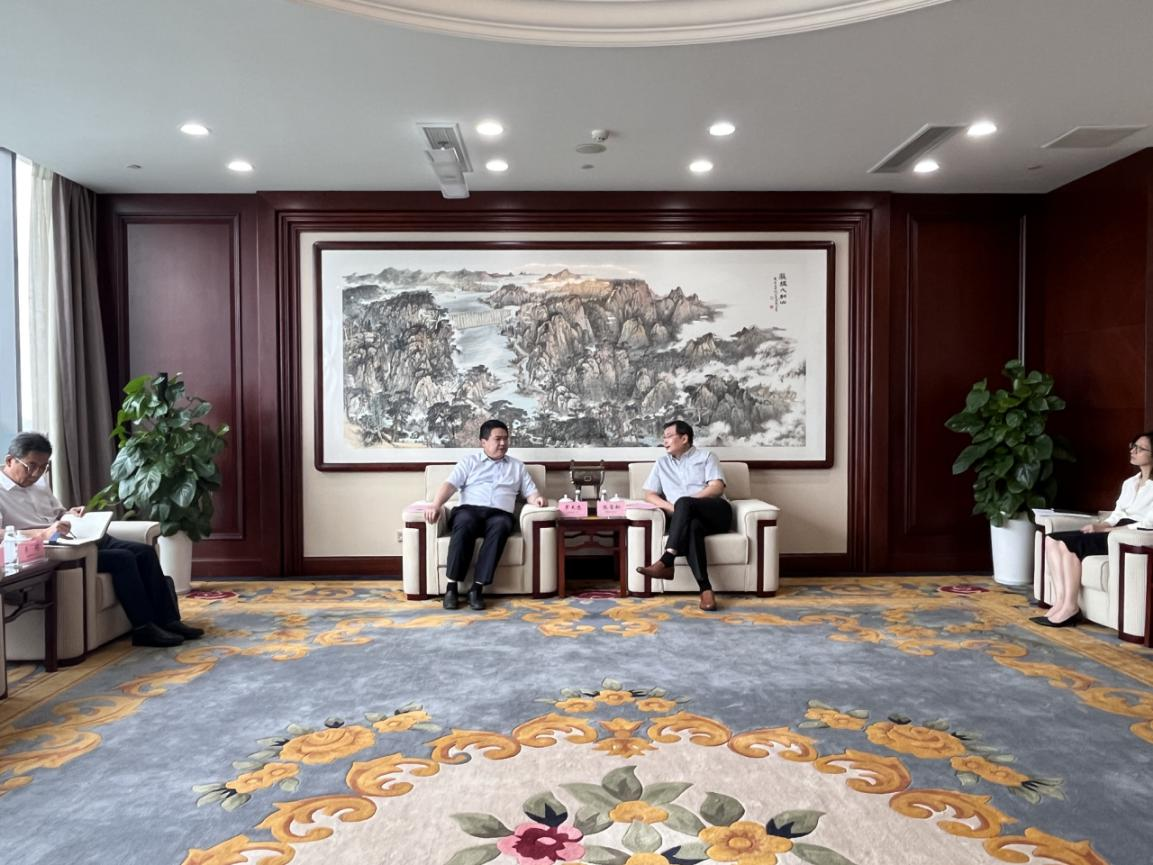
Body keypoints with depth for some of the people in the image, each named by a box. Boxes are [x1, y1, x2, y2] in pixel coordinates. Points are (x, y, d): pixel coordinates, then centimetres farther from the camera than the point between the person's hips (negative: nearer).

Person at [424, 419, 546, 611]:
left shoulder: (517, 466, 26)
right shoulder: (469, 461, 19)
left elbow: (530, 492, 19)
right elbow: (450, 484, 5)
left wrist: (537, 498, -7)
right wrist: (436, 504, -14)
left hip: (499, 514, 1)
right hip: (469, 510, -1)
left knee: (500, 526, -36)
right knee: (465, 523, -38)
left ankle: (477, 587, -38)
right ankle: (452, 586, -34)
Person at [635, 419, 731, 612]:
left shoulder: (705, 456, 13)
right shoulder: (662, 463, 24)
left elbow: (717, 487, -1)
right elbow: (649, 495, 14)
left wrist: (681, 505, -12)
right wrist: (671, 508, -7)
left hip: (717, 511, -2)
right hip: (690, 517, 2)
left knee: (684, 502, -34)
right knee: (692, 527, -37)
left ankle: (666, 562, -44)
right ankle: (705, 588, -47)